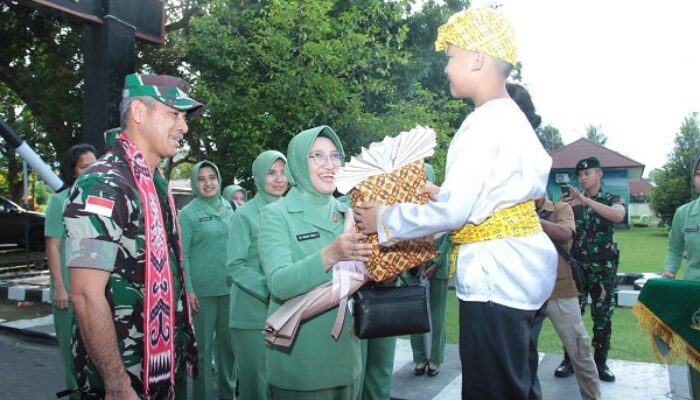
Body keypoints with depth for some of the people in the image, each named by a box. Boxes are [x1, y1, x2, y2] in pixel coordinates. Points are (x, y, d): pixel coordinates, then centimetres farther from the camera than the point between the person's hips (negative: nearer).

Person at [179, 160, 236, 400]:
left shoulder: (229, 209, 8)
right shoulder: (188, 213, -5)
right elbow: (182, 254, -7)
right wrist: (188, 289, -13)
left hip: (230, 287, 5)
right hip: (202, 290, -4)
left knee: (229, 342, 14)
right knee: (203, 346, 4)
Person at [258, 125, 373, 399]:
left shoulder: (346, 214, 5)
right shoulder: (276, 214, -9)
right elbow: (279, 283, -21)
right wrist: (330, 255, -35)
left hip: (345, 353, 5)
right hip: (298, 358, -5)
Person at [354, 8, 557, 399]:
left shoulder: (486, 122, -17)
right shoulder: (512, 117, 13)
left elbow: (453, 211, -20)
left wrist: (384, 220, -9)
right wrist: (442, 195, 17)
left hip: (496, 275, -10)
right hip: (518, 271, 10)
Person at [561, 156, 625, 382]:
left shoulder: (611, 199, 2)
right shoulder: (572, 200, 7)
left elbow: (619, 215, -22)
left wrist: (585, 200, -30)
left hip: (603, 268, -1)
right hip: (576, 265, 1)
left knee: (602, 315, 3)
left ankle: (600, 362, 15)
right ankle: (569, 359, 9)